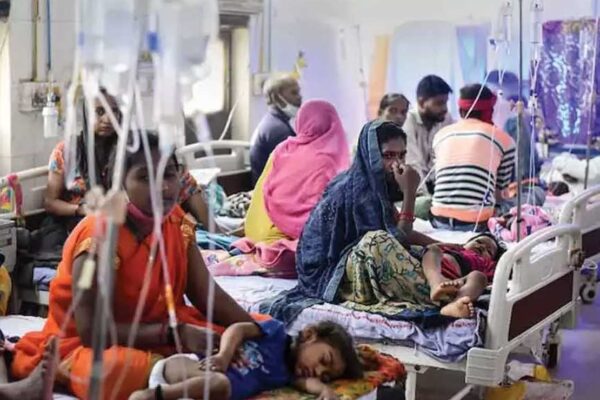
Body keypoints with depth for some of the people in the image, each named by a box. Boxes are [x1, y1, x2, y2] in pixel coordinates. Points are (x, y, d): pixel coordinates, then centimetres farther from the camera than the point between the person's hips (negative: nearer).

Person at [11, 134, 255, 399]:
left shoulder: (176, 222, -1)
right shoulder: (100, 235, -24)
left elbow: (208, 295, 0)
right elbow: (93, 331, -27)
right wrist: (176, 334, -32)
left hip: (157, 332, 7)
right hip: (89, 346, -6)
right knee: (115, 369, -41)